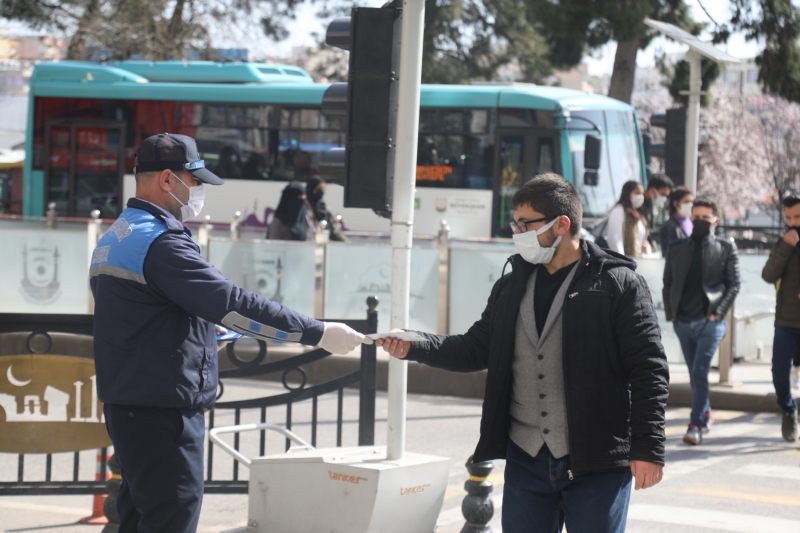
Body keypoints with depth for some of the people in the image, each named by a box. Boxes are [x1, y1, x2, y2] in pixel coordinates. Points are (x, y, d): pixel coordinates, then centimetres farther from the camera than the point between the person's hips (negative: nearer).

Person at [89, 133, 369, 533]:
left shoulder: (115, 240, 15)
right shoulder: (160, 242, -18)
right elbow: (233, 304, -23)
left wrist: (203, 329, 23)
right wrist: (318, 333, -21)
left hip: (128, 404, 11)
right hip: (161, 409, -11)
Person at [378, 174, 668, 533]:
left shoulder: (618, 284, -6)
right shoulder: (511, 288, 12)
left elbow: (647, 370, -9)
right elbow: (475, 349, 15)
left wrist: (648, 449, -14)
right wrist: (414, 347, -1)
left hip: (596, 465, -5)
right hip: (526, 460, 5)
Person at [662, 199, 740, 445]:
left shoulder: (726, 248, 2)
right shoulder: (677, 248, 9)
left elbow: (734, 284, 1)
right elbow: (668, 283, 13)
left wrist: (718, 313, -8)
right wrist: (670, 313, 3)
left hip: (709, 322, -4)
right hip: (683, 322, 4)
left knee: (699, 372, -13)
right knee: (695, 374, 14)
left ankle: (696, 425, -13)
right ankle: (705, 413, 32)